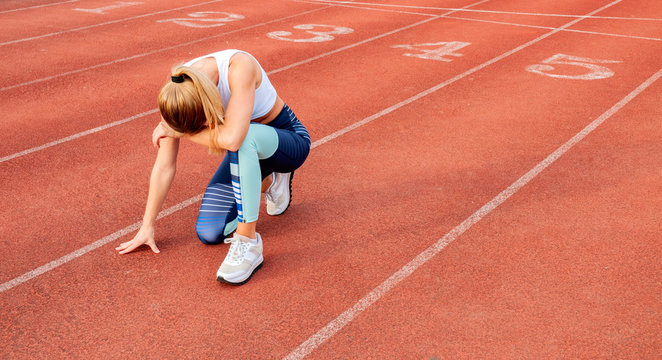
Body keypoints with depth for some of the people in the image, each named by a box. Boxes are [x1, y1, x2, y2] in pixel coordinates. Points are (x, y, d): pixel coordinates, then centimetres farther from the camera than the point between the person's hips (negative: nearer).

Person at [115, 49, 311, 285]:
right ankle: (269, 182, 17)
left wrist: (181, 132, -28)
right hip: (247, 153, 6)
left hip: (288, 140, -5)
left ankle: (247, 243, -28)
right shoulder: (178, 92, -18)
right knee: (209, 234, -9)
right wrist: (147, 227, -6)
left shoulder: (239, 67, -34)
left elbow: (233, 138, -46)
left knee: (245, 138, -40)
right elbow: (164, 166, -11)